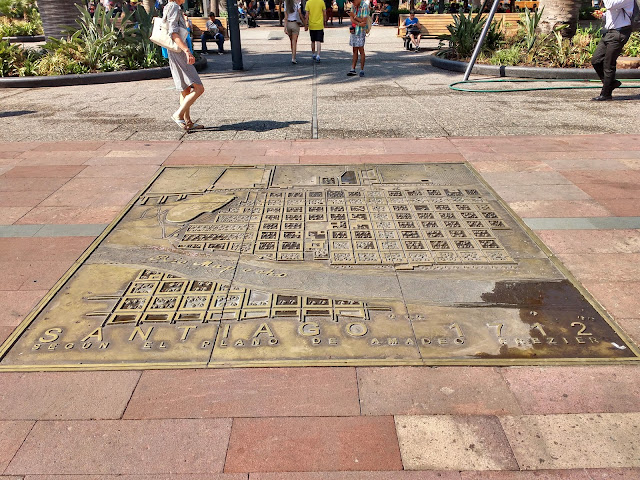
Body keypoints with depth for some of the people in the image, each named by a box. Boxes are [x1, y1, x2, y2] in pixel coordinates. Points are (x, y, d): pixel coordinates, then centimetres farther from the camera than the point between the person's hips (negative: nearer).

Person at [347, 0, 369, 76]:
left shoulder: (365, 6, -11)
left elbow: (364, 21, -15)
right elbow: (352, 19, 3)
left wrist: (354, 16, -14)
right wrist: (359, 24, -14)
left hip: (361, 31, -6)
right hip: (353, 30, 6)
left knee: (361, 50, -4)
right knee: (355, 51, 8)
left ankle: (362, 70, 1)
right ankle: (353, 69, 8)